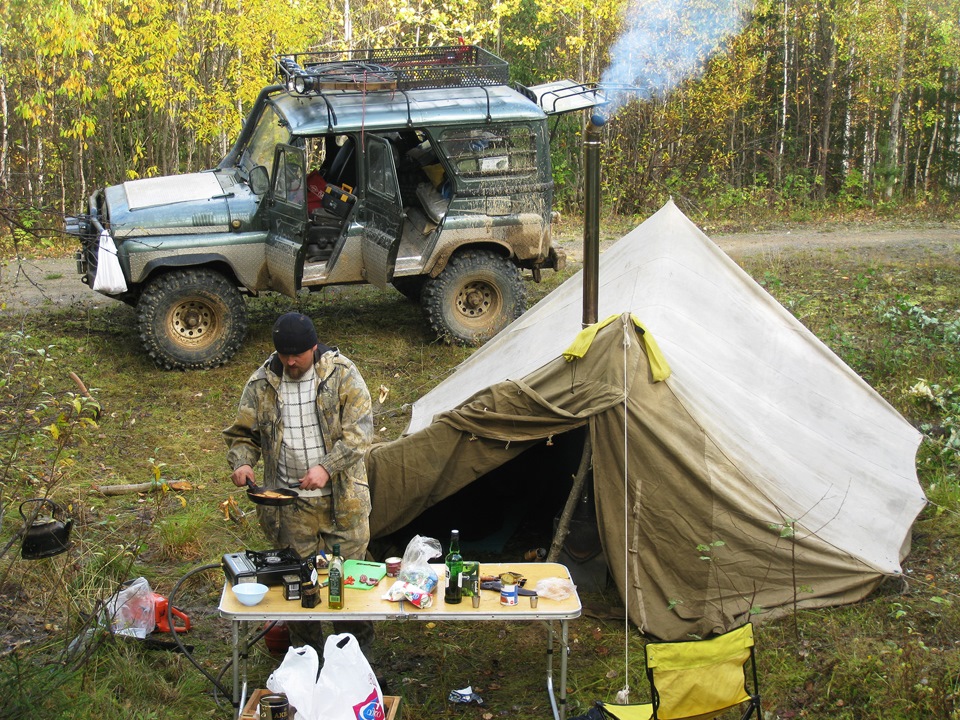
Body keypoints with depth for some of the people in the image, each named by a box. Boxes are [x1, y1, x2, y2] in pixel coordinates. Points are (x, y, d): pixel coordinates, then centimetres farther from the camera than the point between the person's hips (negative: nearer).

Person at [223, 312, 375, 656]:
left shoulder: (343, 375, -6)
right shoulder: (261, 383, 3)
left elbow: (359, 431, -12)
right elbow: (243, 433, 11)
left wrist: (326, 468, -23)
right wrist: (241, 462, -10)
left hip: (342, 499, -2)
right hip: (290, 502, 2)